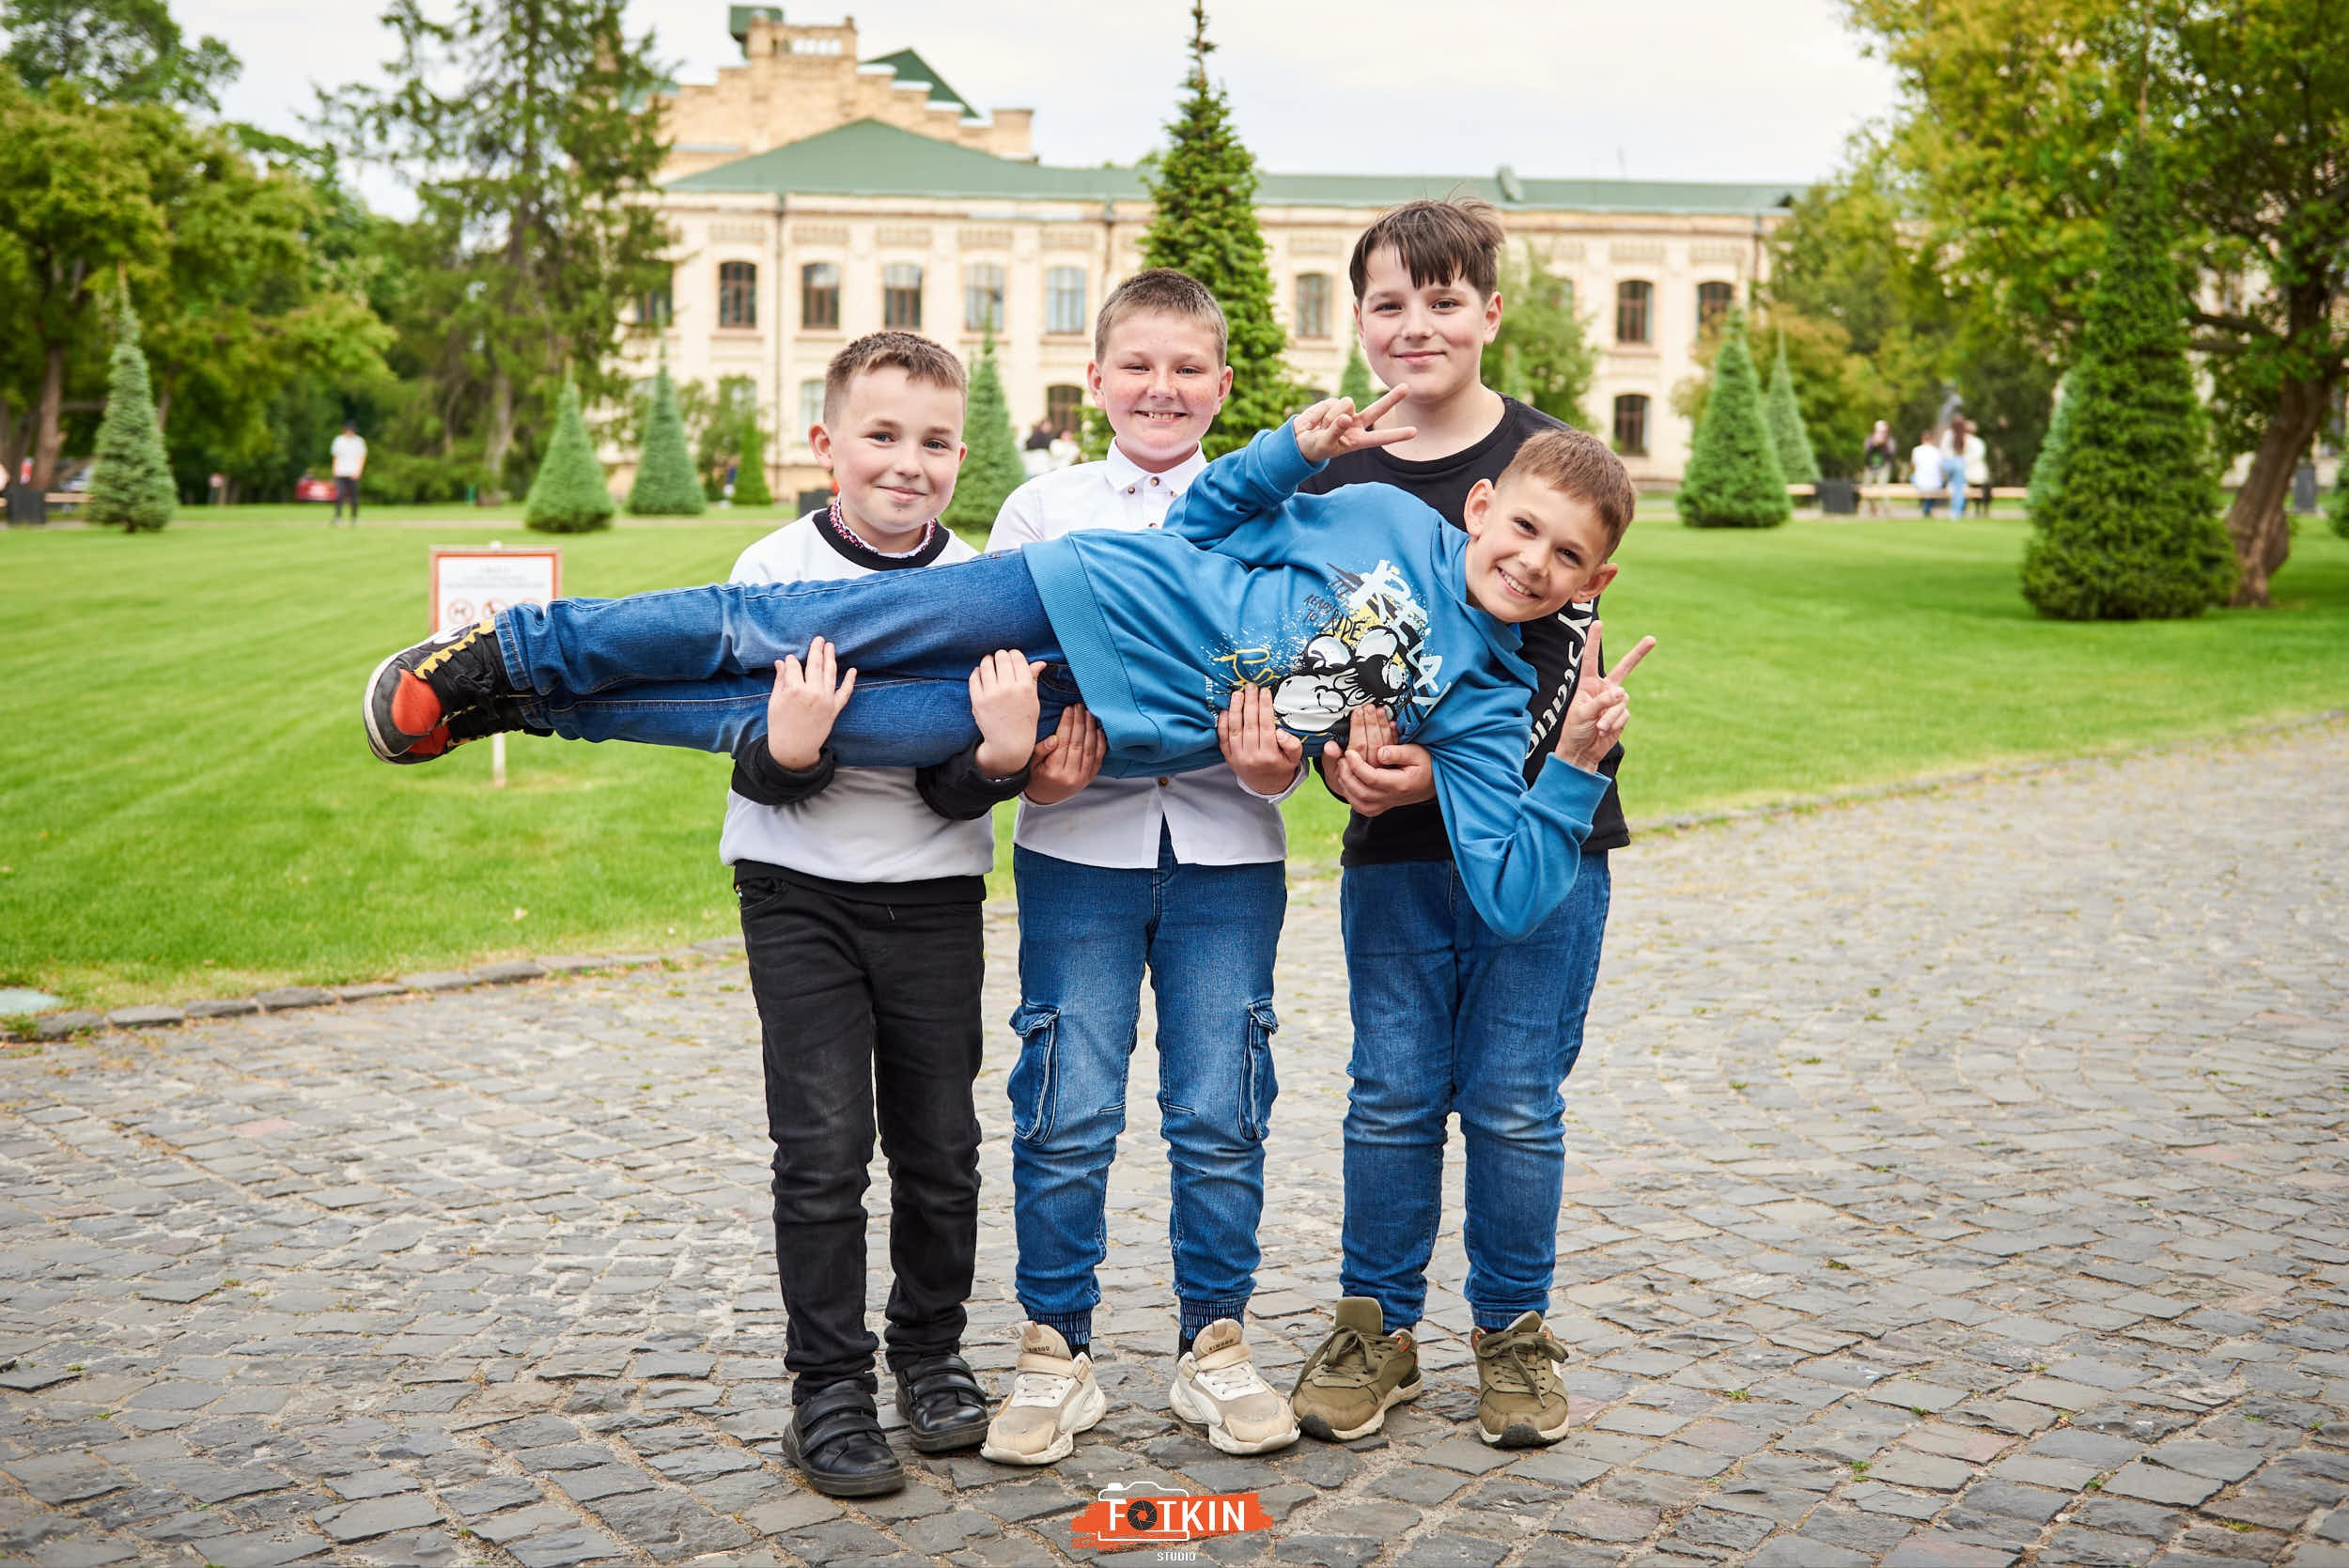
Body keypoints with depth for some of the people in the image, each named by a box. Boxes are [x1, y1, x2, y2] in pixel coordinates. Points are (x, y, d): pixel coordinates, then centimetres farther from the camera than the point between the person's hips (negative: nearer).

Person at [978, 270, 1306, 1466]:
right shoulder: (1039, 512, 6)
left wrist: (1273, 762, -18)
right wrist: (1029, 769, -17)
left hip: (1226, 844, 1)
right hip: (1080, 841, 0)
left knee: (1220, 1114, 5)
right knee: (1066, 1113, 1)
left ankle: (1215, 1343, 22)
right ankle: (1056, 1351, 17)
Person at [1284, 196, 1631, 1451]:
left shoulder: (1545, 460, -4)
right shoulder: (1334, 481, 6)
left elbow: (1558, 663, -9)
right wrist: (1343, 760, -12)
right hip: (1391, 844, 3)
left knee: (1514, 1100, 4)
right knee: (1392, 1096, 7)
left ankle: (1512, 1332, 23)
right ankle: (1377, 1329, 24)